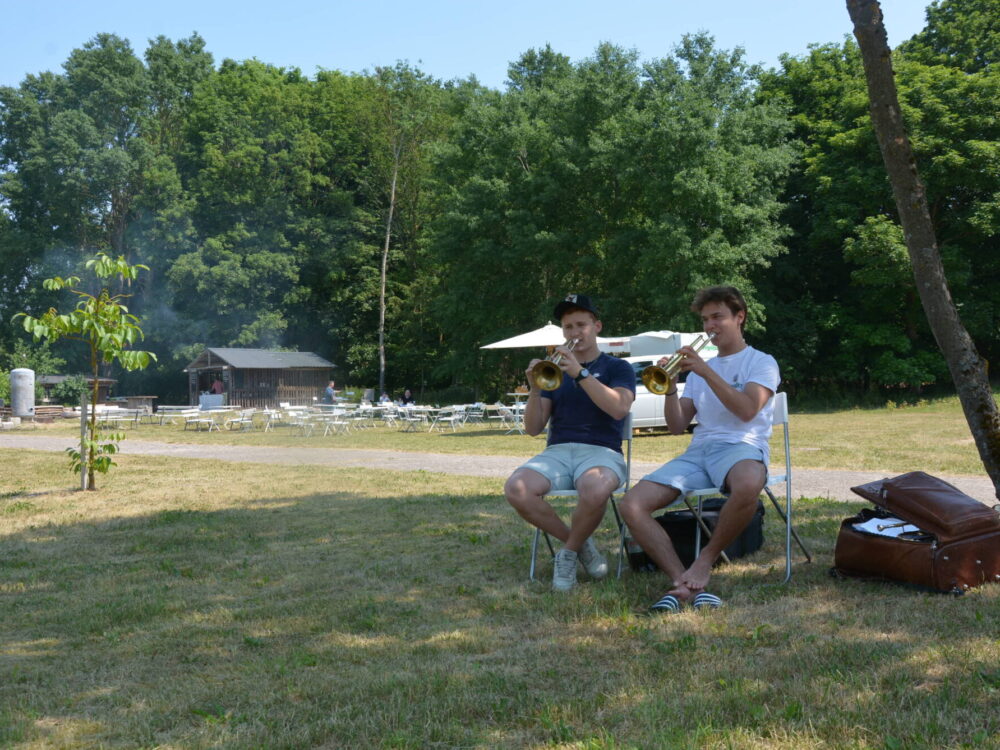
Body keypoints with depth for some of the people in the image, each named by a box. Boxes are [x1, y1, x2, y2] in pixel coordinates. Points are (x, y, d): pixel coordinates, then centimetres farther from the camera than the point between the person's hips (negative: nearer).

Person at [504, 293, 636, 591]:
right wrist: (535, 389, -7)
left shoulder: (617, 368, 11)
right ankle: (580, 544, -9)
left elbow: (619, 408, -12)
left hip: (601, 452, -3)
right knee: (516, 489, -30)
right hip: (558, 452, 3)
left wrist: (581, 372, -17)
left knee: (594, 491, -40)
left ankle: (569, 553, -10)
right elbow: (533, 428, 11)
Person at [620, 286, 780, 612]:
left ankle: (706, 560, -19)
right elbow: (677, 426, 16)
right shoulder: (698, 370, 25)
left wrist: (705, 371, -13)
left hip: (741, 446, -5)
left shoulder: (761, 362, 10)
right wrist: (669, 388, -1)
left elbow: (747, 410, -10)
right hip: (698, 450, 5)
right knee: (632, 505, -20)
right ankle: (684, 584, -28)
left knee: (748, 485, -43)